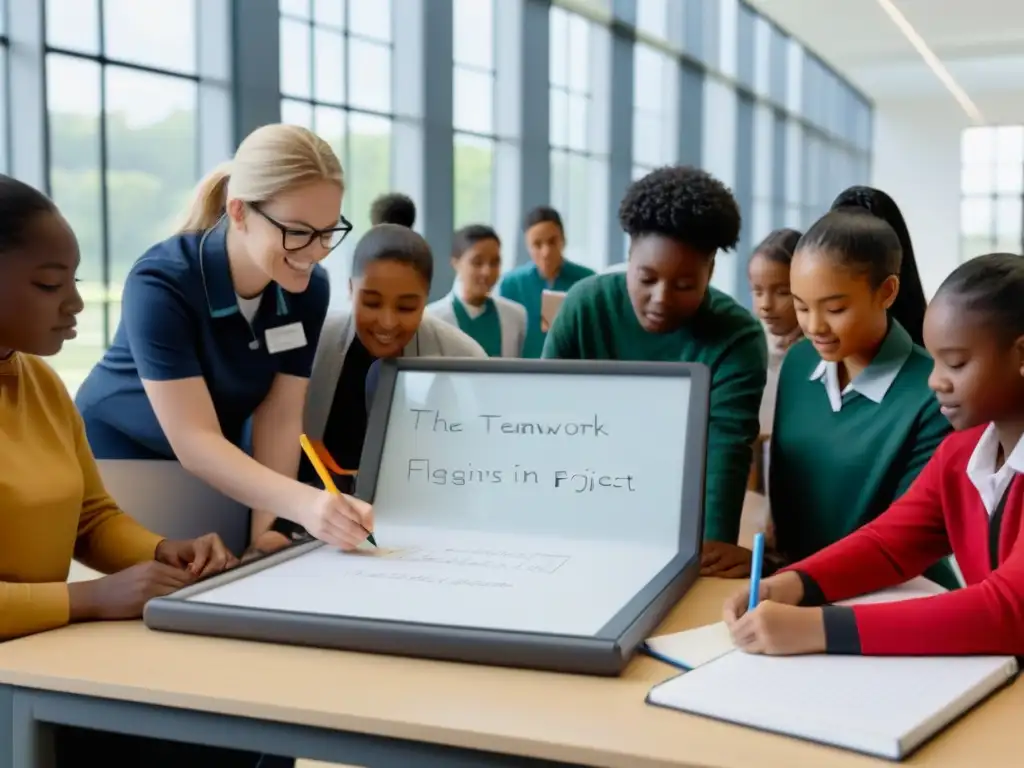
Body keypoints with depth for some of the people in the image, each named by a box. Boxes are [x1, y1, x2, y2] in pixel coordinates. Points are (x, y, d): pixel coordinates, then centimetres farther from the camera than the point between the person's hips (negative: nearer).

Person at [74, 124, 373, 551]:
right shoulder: (160, 285, -32)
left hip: (219, 468, 4)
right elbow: (193, 441, -37)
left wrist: (265, 529, -27)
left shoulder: (310, 288, -16)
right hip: (118, 457, -4)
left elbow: (278, 417, -15)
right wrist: (304, 504, -51)